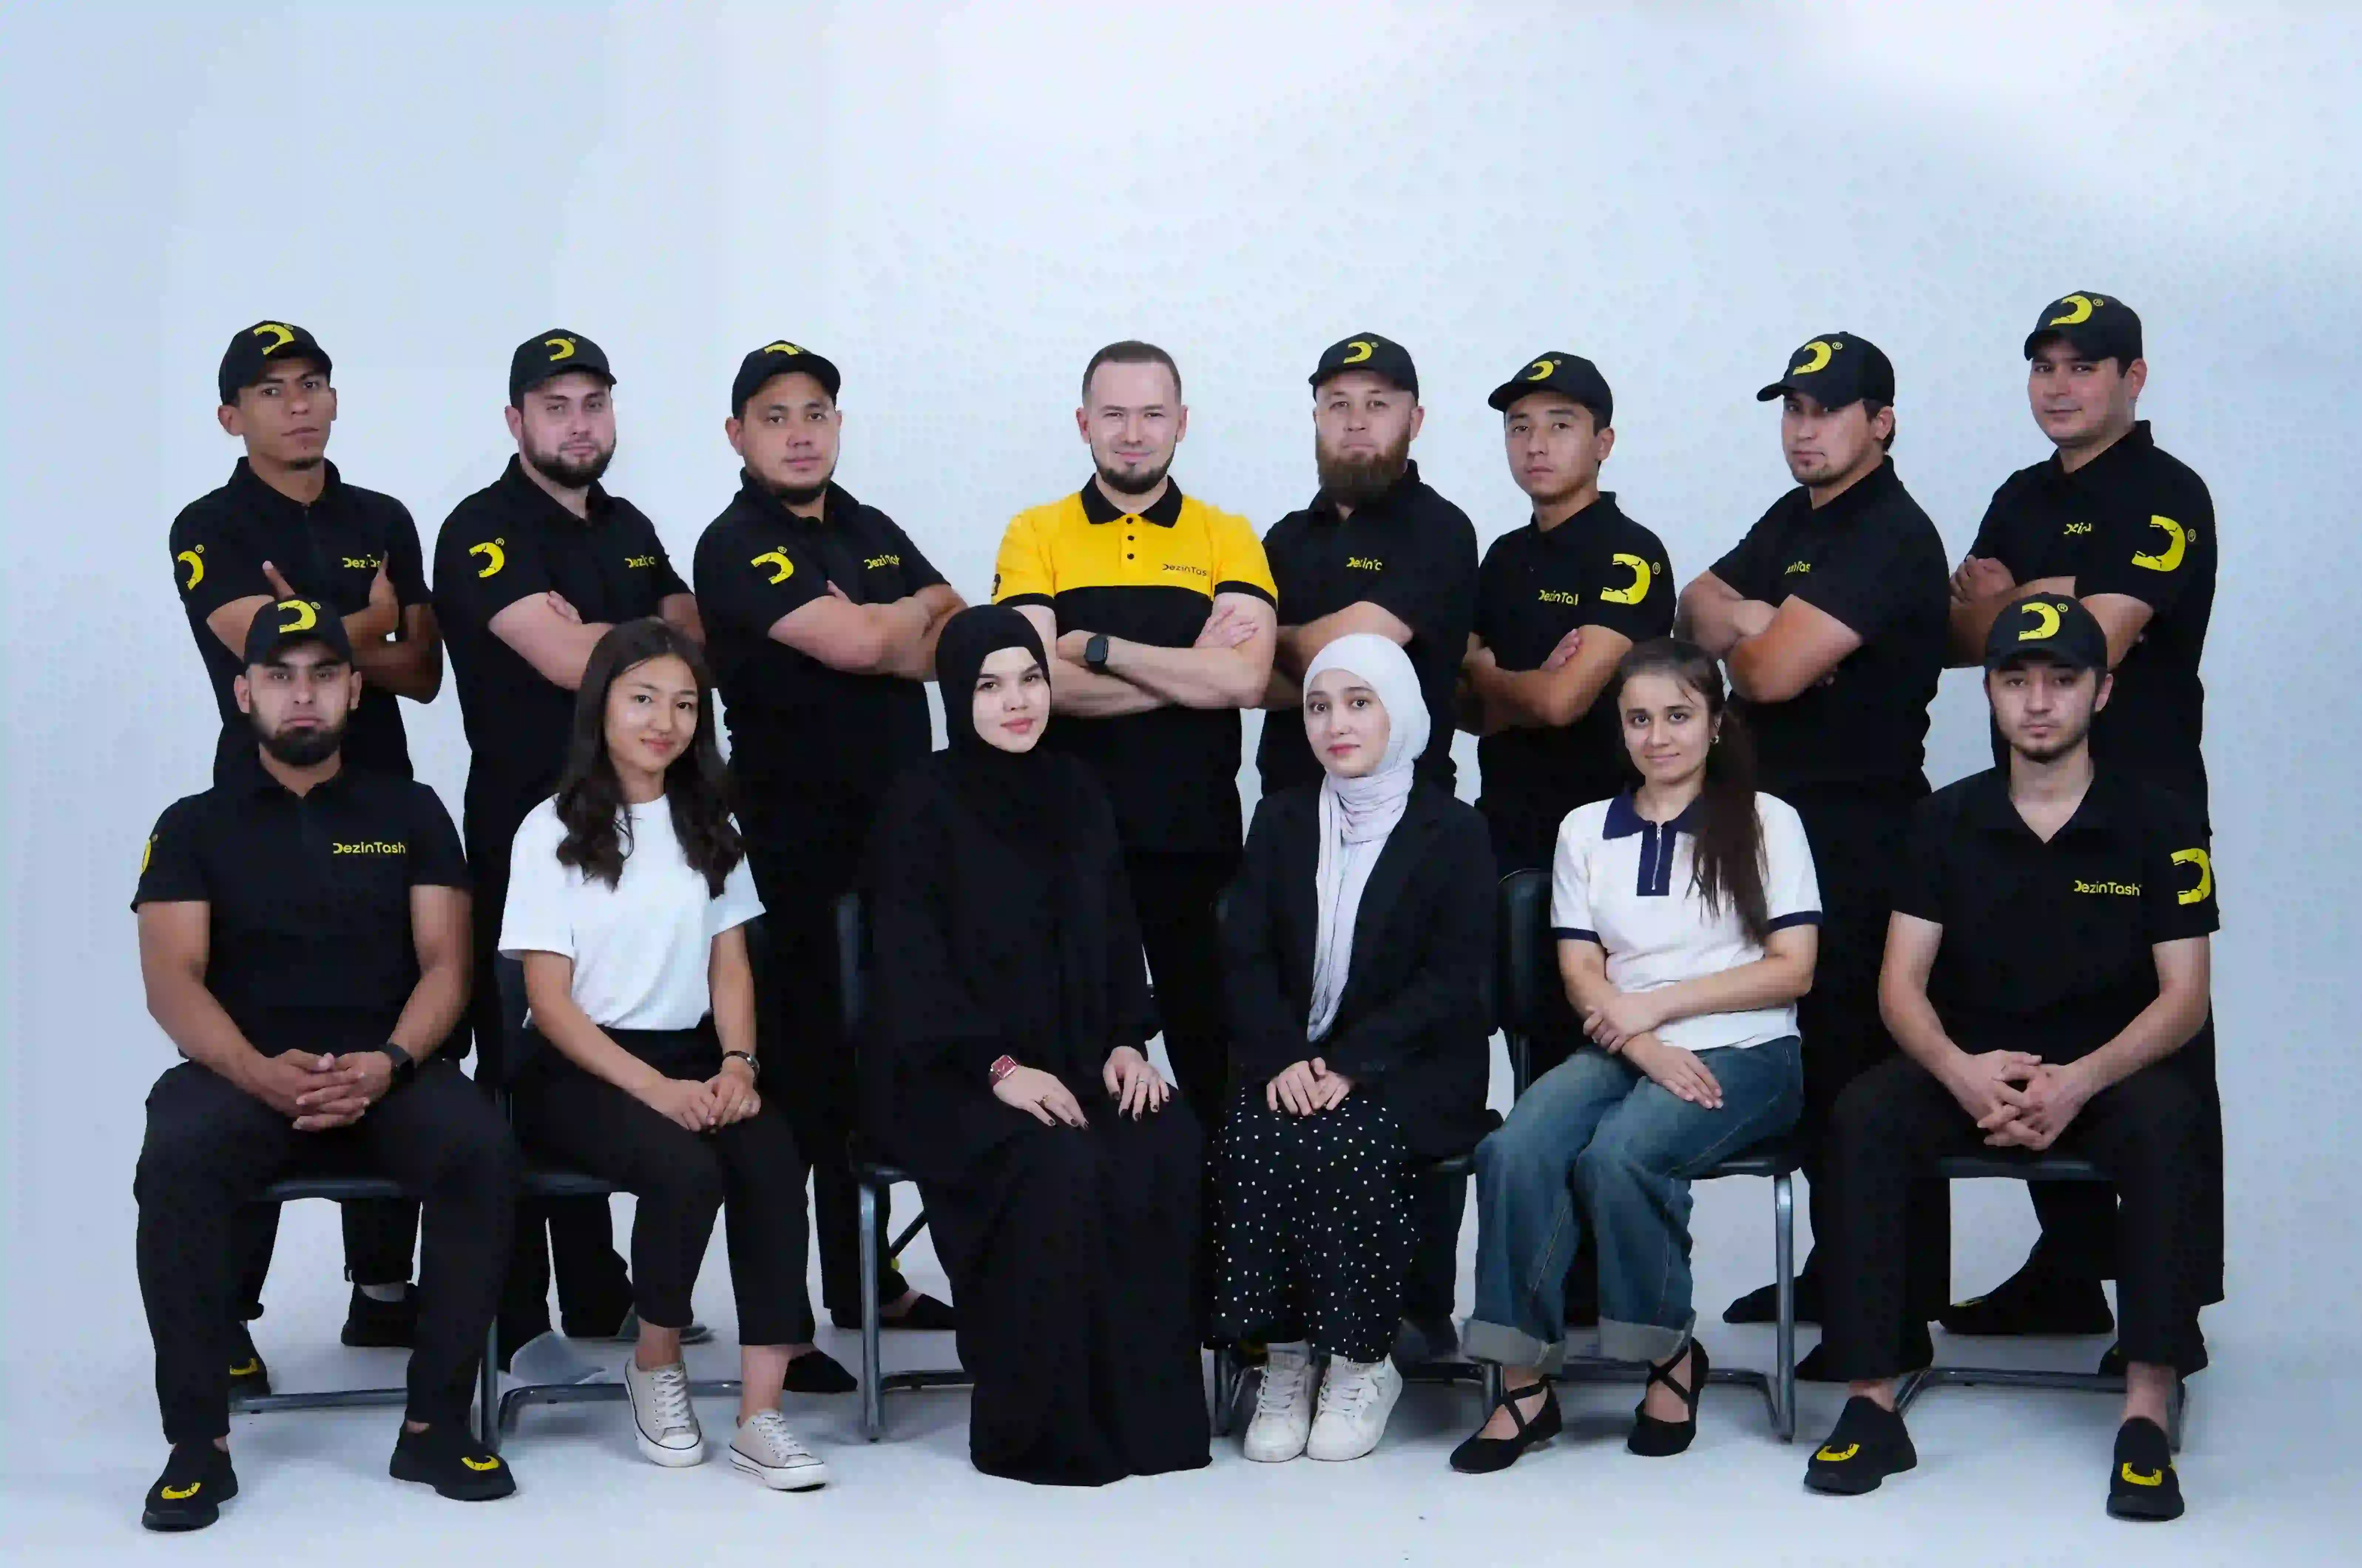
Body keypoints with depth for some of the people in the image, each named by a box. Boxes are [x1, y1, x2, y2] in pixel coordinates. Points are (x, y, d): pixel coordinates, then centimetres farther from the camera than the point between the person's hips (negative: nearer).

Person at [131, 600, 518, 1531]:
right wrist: (261, 1072, -21)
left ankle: (435, 1423, -19)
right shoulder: (194, 826, 11)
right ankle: (198, 1441, -22)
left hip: (388, 1073, 1)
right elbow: (171, 981, -2)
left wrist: (389, 1062, -17)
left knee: (482, 1150, -31)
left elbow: (445, 964, 4)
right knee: (175, 1161, -35)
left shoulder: (410, 814, 14)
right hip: (240, 1074, -1)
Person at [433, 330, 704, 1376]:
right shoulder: (486, 528, -9)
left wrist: (592, 635, -9)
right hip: (526, 828, -7)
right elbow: (568, 661, -20)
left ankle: (598, 1291, 21)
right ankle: (516, 1318, 1)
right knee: (523, 1065, -4)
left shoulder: (630, 530, 16)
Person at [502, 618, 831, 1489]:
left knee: (773, 1157, -29)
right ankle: (655, 1364, -6)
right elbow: (549, 1001, -7)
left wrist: (738, 1065, -10)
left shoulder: (709, 824, 15)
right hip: (580, 1070, -4)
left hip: (693, 1057, 4)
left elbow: (730, 963, 11)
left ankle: (759, 1416, -30)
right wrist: (656, 1089, -19)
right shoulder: (553, 830, 0)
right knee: (686, 1168, -34)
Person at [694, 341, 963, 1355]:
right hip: (795, 847, -7)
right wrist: (921, 610, 0)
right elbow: (851, 642, -20)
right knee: (797, 1076, -5)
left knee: (871, 1068, 14)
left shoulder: (871, 532, 16)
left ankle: (862, 1281, 25)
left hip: (893, 840, 7)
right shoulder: (738, 547, -8)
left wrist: (883, 636, -12)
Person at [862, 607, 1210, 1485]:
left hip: (1075, 1059, 5)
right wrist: (999, 1068, -22)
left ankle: (1148, 1404, -14)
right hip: (947, 1074, -5)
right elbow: (911, 967, -12)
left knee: (1168, 1147, -25)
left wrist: (1126, 1043, -3)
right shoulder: (921, 806, -6)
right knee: (1057, 1168, -33)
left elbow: (1116, 936, 14)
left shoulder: (1078, 793, 11)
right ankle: (1035, 1424, -21)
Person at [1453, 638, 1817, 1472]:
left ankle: (1673, 1355, -12)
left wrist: (1658, 1004, -9)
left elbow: (1792, 970, 0)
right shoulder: (1586, 831, 16)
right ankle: (1524, 1383, -24)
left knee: (1618, 1154, -34)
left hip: (1741, 1054, -3)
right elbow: (1581, 975, 7)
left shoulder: (1765, 822, 8)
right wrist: (1646, 1049, -13)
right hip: (1621, 1051, 3)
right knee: (1515, 1150, -29)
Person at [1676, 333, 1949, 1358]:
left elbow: (1774, 673, -20)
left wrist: (1742, 644, 3)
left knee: (1867, 1076, -7)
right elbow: (1699, 603, 13)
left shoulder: (1892, 539, -13)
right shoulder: (1792, 521, 18)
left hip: (1864, 839, -9)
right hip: (1786, 823, 9)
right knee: (1810, 1061, 15)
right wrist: (1749, 622, -8)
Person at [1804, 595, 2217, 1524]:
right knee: (1865, 1117, -29)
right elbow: (1902, 982, 1)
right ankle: (1871, 1404, -28)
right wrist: (1962, 1071, -23)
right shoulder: (1948, 821, 6)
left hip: (2109, 1073, -2)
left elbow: (2184, 996, -5)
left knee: (2167, 1123, -36)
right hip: (1971, 1070, 2)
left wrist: (2079, 1083, -24)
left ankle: (2147, 1418, -35)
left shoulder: (2159, 824, 0)